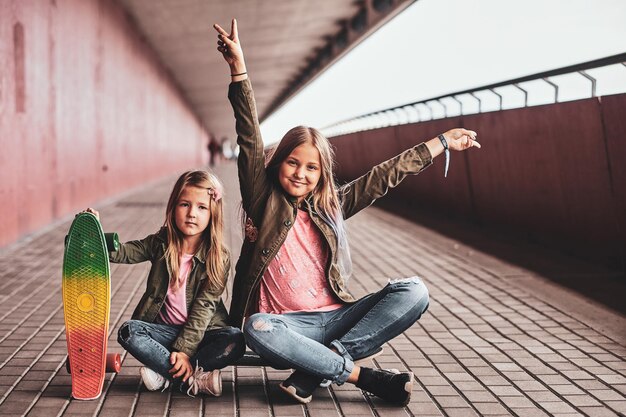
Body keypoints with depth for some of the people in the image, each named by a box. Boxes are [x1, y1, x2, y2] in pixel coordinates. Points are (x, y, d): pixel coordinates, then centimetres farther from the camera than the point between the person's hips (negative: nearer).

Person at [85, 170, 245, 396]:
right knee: (128, 331, -25)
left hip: (201, 331, -2)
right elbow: (123, 252, -6)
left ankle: (165, 373, -25)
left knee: (235, 340, -30)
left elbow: (204, 307, -15)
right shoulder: (161, 243, 1)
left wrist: (184, 350, -23)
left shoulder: (219, 258, -9)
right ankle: (193, 380, -28)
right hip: (164, 329, 2)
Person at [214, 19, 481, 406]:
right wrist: (238, 68, -17)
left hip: (338, 318, 4)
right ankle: (362, 376, -25)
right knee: (258, 329, -38)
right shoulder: (264, 202, 3)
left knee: (414, 291, -17)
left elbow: (385, 176, 17)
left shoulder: (330, 206, 13)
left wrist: (443, 141, 22)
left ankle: (315, 370, -23)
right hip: (290, 326, -4)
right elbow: (250, 140, -7)